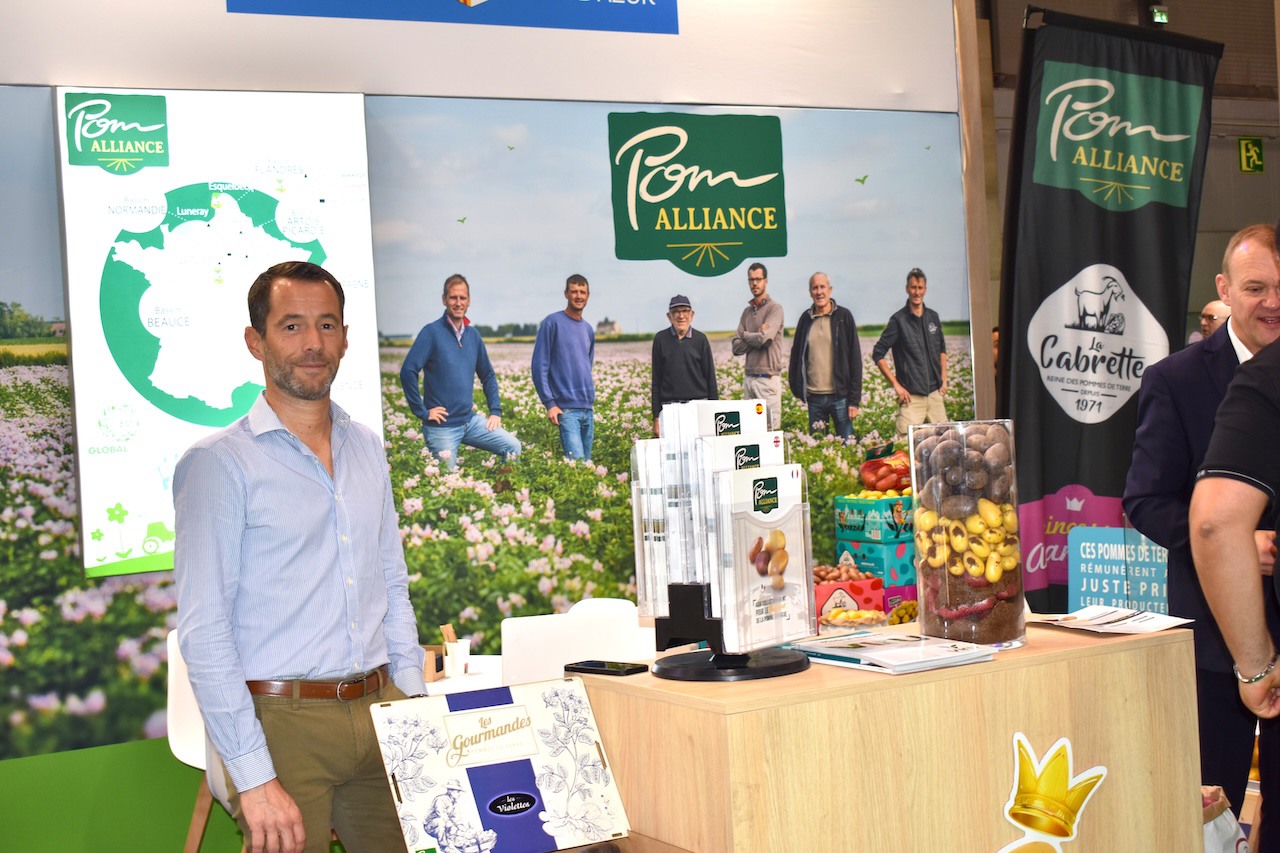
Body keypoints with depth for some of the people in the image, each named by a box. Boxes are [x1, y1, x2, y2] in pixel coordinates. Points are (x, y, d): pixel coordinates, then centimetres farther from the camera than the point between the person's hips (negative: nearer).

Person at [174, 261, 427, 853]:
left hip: (381, 713, 6)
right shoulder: (219, 463, -7)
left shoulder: (368, 449, 12)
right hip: (284, 721, -5)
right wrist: (254, 777, -17)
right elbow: (203, 632, -12)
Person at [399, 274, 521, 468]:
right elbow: (407, 372, -18)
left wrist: (495, 411, 11)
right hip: (441, 426, -5)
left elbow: (488, 375, 19)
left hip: (470, 421, 5)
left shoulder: (473, 335, 8)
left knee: (513, 446, -4)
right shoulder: (431, 333, -11)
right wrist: (422, 412, -15)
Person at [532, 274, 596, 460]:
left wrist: (591, 400, 16)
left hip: (588, 409, 7)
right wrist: (549, 403, -12)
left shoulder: (588, 329, 16)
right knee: (577, 461, -16)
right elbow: (540, 366, -7)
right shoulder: (552, 323, -3)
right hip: (566, 409, -7)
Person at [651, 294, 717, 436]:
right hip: (669, 407, 0)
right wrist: (656, 417, 3)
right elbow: (656, 380, 7)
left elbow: (710, 377, 8)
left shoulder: (700, 339, 5)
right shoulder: (661, 339, 5)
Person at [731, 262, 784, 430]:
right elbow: (736, 348, 9)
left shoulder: (774, 308, -4)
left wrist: (745, 335, 1)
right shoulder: (747, 311, 16)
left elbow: (764, 339, -18)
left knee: (772, 428, -8)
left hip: (768, 378, -6)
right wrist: (757, 337, -6)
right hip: (749, 377, 6)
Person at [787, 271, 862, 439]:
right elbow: (796, 355, 16)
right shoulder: (806, 319, 9)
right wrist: (796, 386, 4)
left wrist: (854, 399, -7)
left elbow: (855, 358, -2)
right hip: (814, 397, 3)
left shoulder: (843, 316, 0)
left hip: (839, 395, -3)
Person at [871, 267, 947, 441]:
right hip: (912, 396, -5)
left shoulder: (933, 317, 12)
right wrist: (896, 385, -8)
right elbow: (877, 354, -5)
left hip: (935, 394, 6)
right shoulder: (899, 320, -5)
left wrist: (944, 380, 15)